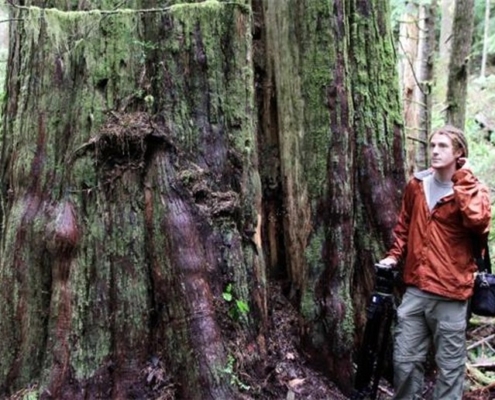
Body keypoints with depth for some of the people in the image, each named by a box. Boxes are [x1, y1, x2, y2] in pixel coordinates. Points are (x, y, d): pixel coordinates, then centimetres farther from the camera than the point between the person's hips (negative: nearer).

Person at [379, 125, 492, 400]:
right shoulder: (416, 185, 9)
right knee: (405, 360, 11)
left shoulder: (473, 189, -4)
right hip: (415, 289, 4)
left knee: (449, 366, 7)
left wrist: (463, 179, -18)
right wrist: (394, 255, 10)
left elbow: (478, 221, -26)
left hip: (449, 294, -4)